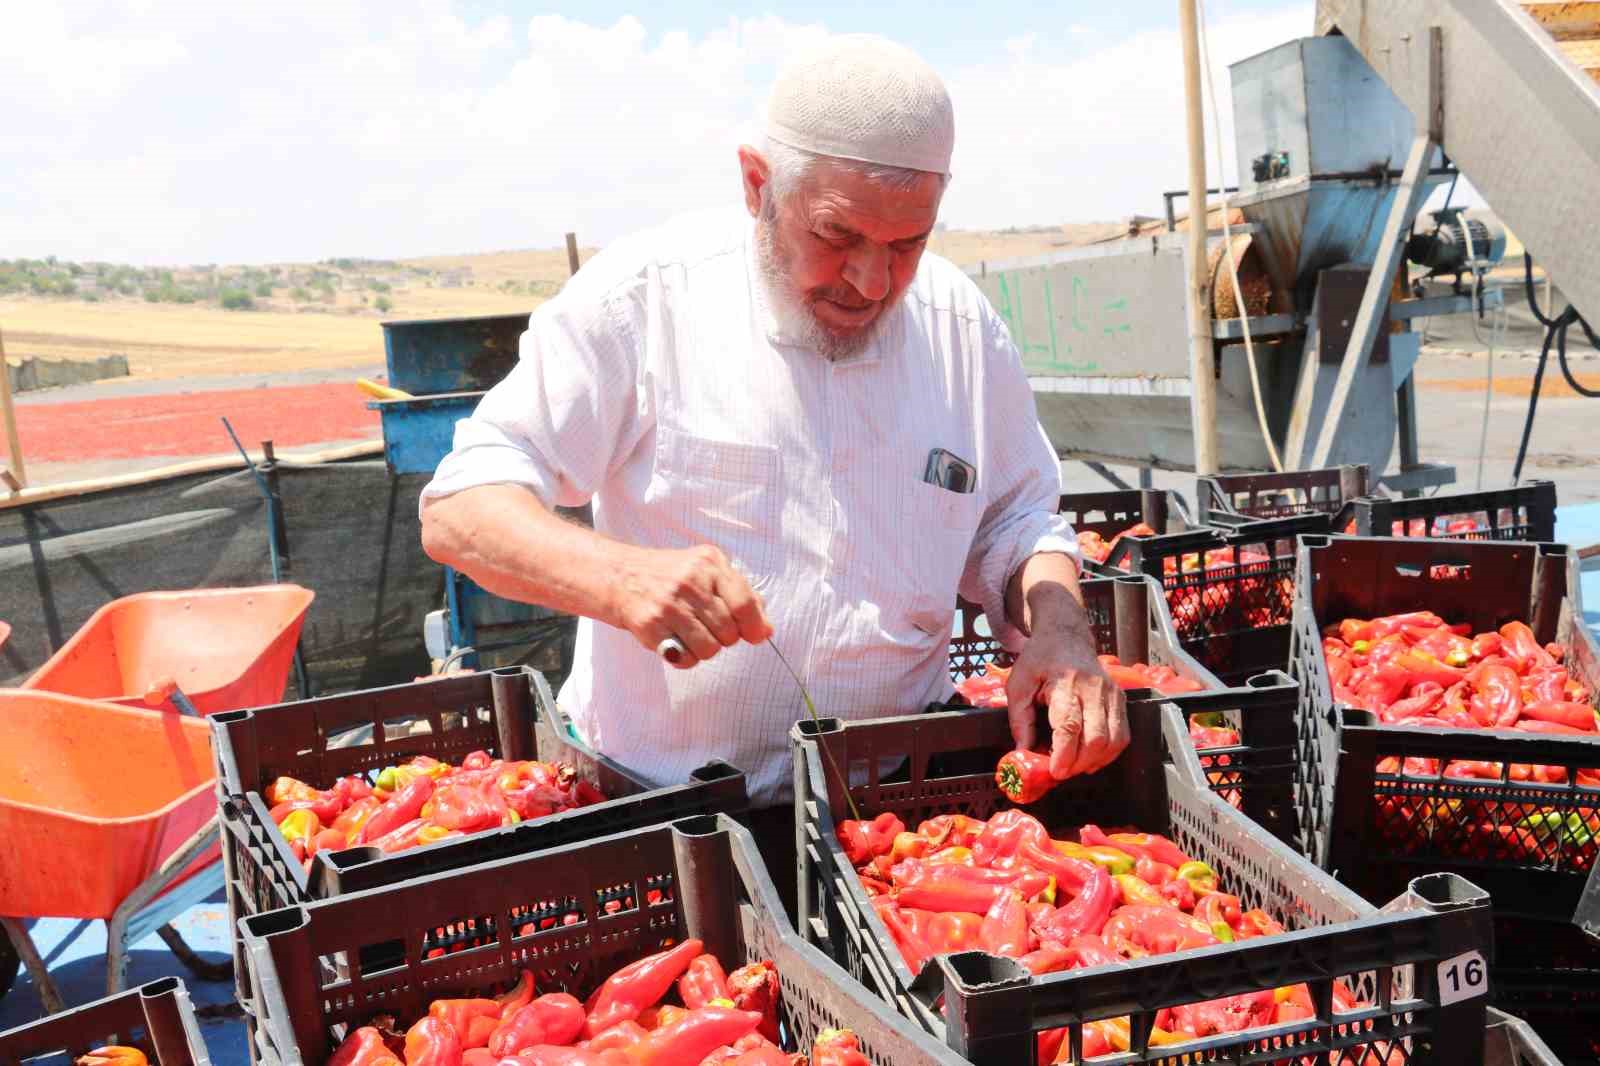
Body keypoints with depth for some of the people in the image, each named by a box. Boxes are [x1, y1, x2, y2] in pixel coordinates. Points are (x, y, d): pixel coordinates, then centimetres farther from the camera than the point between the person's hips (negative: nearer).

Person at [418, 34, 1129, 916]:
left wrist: (1059, 632, -8)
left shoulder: (961, 326, 4)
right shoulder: (642, 297, -9)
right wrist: (621, 577, -29)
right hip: (656, 807, -2)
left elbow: (1018, 524, 15)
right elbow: (459, 510, -10)